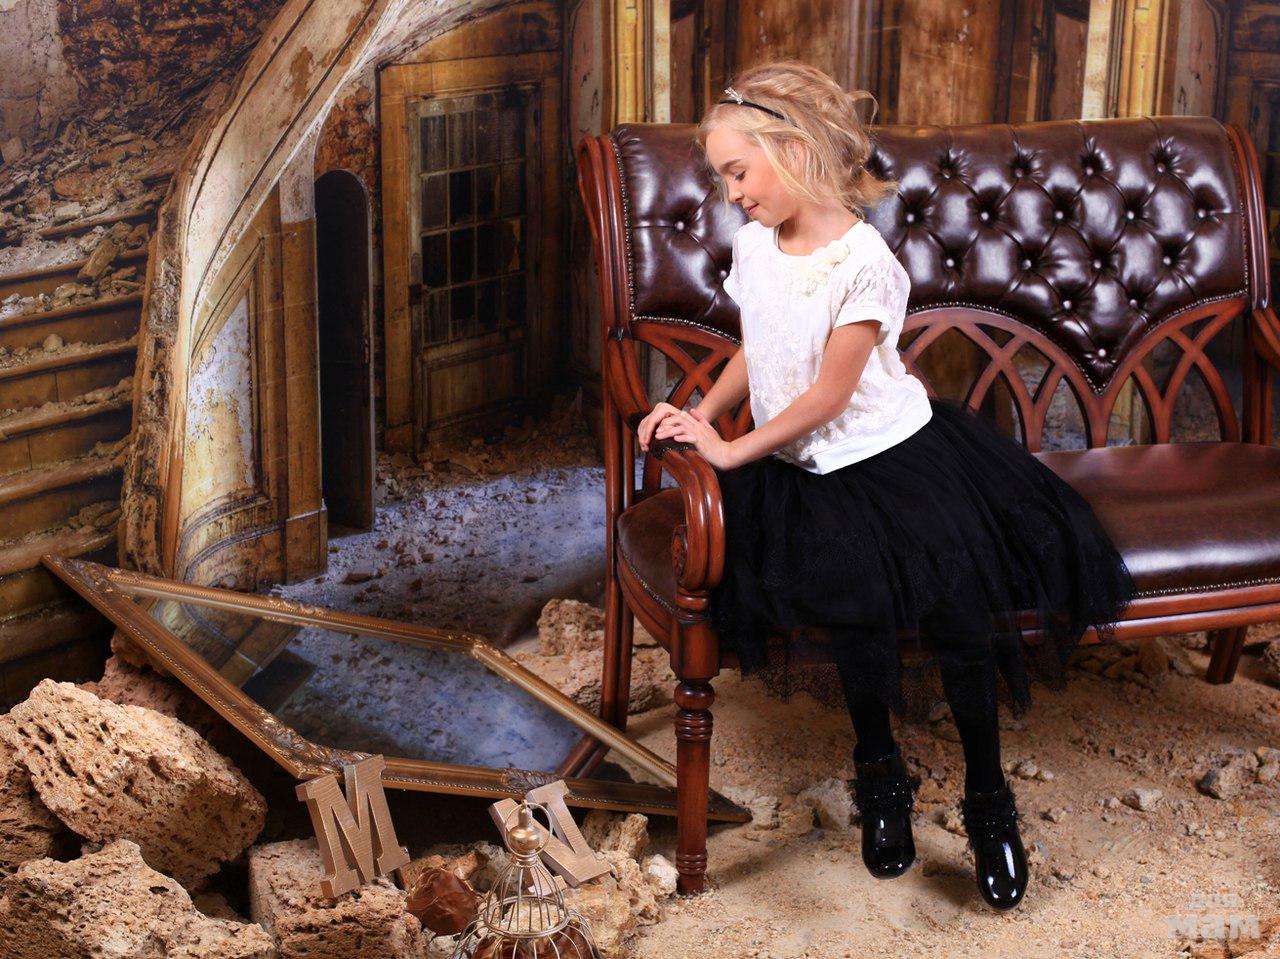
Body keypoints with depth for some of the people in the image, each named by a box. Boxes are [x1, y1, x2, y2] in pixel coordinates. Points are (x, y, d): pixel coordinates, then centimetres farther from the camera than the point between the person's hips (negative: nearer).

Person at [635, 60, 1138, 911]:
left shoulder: (862, 260, -16)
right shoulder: (754, 244, 6)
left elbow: (829, 396, -17)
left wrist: (731, 451, -15)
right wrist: (701, 415, 4)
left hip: (893, 450, -4)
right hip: (807, 471, 4)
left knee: (953, 601, -21)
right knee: (852, 594, -25)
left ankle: (988, 800, -2)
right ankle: (880, 776, -2)